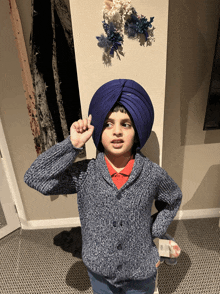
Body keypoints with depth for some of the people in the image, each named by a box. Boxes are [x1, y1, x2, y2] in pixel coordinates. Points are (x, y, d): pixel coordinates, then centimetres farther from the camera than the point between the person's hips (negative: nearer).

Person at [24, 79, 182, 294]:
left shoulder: (153, 174, -16)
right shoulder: (84, 173, -16)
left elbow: (172, 201, 5)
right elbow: (34, 178, -23)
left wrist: (153, 233, -3)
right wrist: (72, 145, -28)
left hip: (141, 273, 0)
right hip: (100, 272, 0)